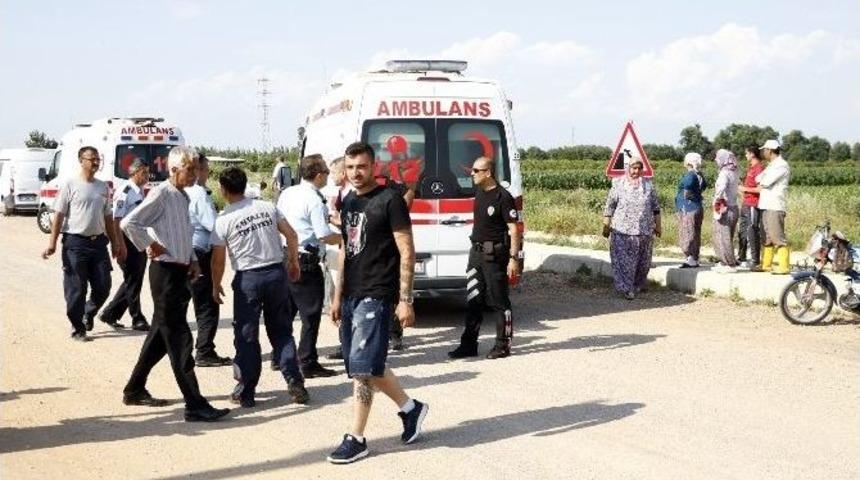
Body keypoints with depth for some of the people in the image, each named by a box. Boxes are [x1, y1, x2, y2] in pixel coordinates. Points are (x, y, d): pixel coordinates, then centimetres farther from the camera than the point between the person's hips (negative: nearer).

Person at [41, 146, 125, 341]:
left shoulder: (103, 187, 11)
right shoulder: (70, 185, -5)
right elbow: (59, 215, -7)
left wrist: (114, 242, 17)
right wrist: (52, 242, -14)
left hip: (98, 242, 5)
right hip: (76, 242, -5)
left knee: (103, 287, 5)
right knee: (76, 289, 1)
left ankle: (88, 313, 31)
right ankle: (78, 328, 12)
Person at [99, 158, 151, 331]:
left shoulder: (141, 192, 13)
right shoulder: (124, 193, -14)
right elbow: (116, 221, -17)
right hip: (128, 241, -9)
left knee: (134, 282, 13)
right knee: (132, 282, 1)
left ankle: (110, 314, 23)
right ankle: (137, 320, 10)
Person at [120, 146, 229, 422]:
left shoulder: (183, 197, 14)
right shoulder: (161, 195, -13)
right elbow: (129, 223, -21)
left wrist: (192, 260, 12)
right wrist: (149, 246, -13)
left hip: (180, 272, 9)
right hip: (165, 272, -9)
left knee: (161, 335, 17)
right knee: (179, 339, -8)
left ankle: (134, 390, 30)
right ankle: (194, 405, -8)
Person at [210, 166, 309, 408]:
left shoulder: (223, 220, -7)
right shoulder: (267, 207, 2)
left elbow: (218, 259, -4)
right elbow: (291, 235, 5)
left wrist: (216, 286, 11)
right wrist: (293, 261, 19)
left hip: (248, 279, -3)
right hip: (277, 272, 3)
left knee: (246, 336, 7)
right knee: (281, 330, 14)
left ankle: (246, 391, 11)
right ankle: (294, 381, 7)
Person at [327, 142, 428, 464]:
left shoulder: (389, 200, -9)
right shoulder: (348, 203, 13)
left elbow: (407, 252, -11)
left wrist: (405, 300, -15)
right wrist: (338, 295, 17)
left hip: (377, 295, -8)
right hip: (351, 296, 8)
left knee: (362, 366, -8)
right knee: (369, 365, 13)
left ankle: (356, 438, 1)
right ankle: (410, 408, 31)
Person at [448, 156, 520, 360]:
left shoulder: (502, 197, -15)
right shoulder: (479, 192, 8)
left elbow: (514, 229, -16)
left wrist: (514, 258, -20)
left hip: (494, 254, -8)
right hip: (476, 252, 8)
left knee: (499, 301, 0)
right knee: (473, 301, 10)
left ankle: (503, 345, 8)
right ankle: (469, 345, 15)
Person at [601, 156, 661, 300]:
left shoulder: (648, 184, 8)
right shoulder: (618, 185, 0)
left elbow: (655, 207, 13)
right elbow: (609, 207, 3)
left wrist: (658, 225, 11)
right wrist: (606, 226, 1)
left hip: (644, 230, 3)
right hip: (622, 230, -3)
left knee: (643, 261, 11)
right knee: (625, 260, -7)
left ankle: (639, 285, 28)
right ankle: (626, 289, -3)